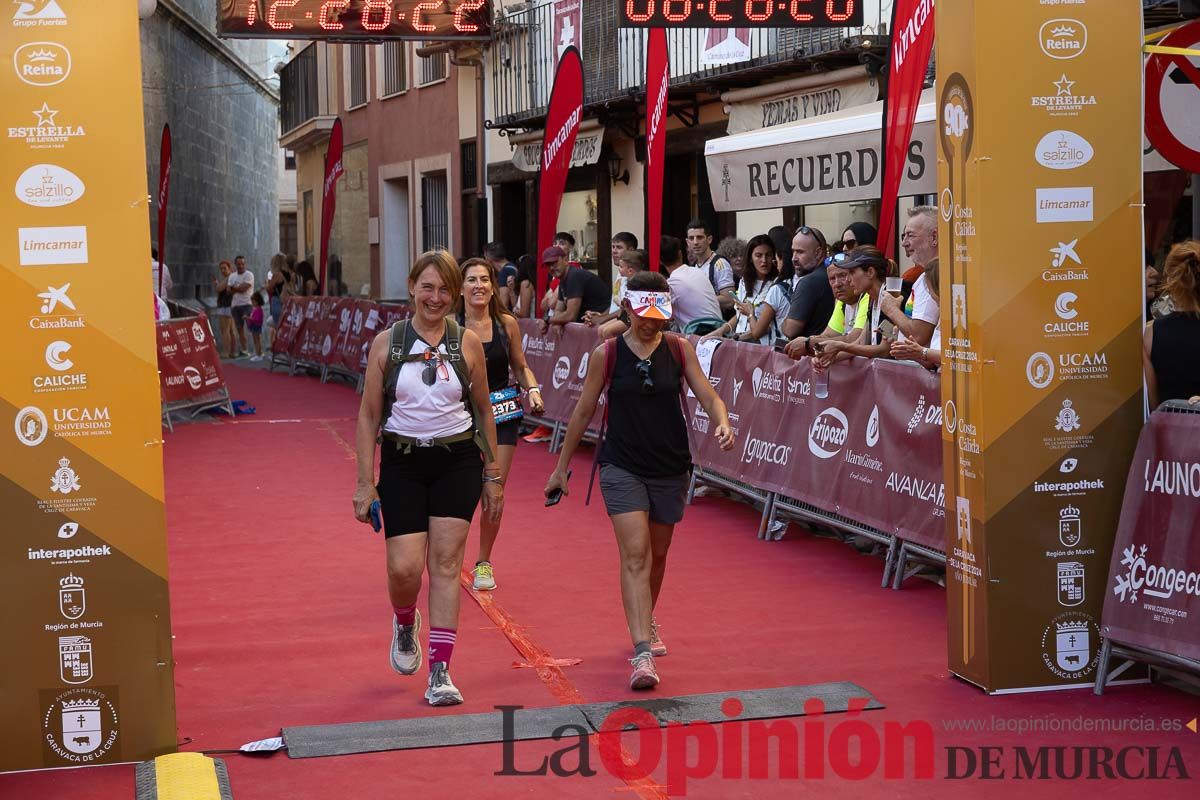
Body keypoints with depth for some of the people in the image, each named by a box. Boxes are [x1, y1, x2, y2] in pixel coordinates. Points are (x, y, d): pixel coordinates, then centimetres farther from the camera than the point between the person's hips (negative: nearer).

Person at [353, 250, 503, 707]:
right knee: (404, 567, -7)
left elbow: (483, 413, 10)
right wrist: (365, 483, -2)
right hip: (402, 463, 0)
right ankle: (405, 625, 28)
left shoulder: (468, 344, 1)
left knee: (446, 564, -3)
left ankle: (440, 671, 3)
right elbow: (368, 416, 2)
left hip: (457, 462, 0)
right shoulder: (387, 343, -1)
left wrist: (492, 476, 10)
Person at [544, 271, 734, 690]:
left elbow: (708, 396, -1)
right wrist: (561, 467, 8)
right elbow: (583, 412, 4)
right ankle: (642, 653, -20)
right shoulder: (606, 354, -4)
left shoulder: (679, 348, 1)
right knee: (635, 554, -15)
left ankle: (647, 622, 43)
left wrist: (722, 421, -24)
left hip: (670, 468, 3)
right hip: (622, 467, -3)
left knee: (657, 554, 17)